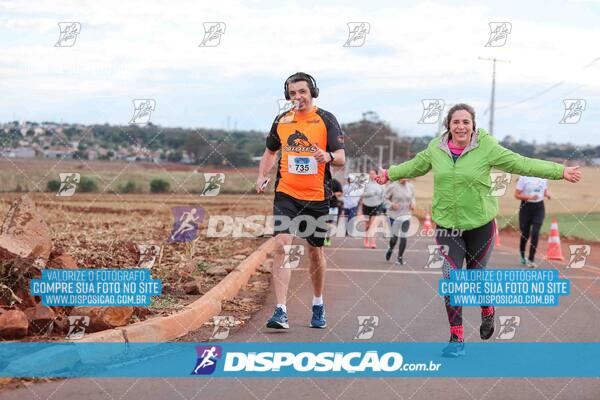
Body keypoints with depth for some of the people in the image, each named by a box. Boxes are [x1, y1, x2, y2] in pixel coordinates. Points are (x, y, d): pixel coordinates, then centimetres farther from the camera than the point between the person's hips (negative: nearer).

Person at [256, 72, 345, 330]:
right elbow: (270, 151, 23)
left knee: (315, 251, 12)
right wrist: (262, 176, 7)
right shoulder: (281, 120, 7)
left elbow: (341, 158, -7)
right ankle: (281, 311, -18)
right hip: (286, 194, 1)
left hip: (317, 196, -1)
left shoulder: (326, 119, -2)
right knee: (281, 245, -15)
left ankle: (318, 304, 34)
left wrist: (328, 156, -29)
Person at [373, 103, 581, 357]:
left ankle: (487, 312, 45)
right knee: (451, 279, -8)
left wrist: (560, 171, -13)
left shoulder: (487, 147, -11)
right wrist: (391, 174, 17)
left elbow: (521, 164, -10)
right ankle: (456, 339, 1)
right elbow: (415, 166, 19)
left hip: (480, 224, -2)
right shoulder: (435, 148, -2)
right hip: (447, 225, 2)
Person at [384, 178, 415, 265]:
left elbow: (412, 197, 17)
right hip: (394, 215, -2)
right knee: (394, 236, 10)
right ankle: (390, 249, 43)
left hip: (406, 215, 2)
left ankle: (400, 258, 7)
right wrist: (392, 205, -19)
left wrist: (412, 203, -2)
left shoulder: (410, 186, 0)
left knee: (403, 237, -6)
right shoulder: (392, 186, -12)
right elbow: (385, 198, -4)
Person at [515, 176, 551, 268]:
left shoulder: (543, 178, 4)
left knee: (535, 234, -9)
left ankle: (531, 259, -2)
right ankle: (522, 254, 38)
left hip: (539, 207, 2)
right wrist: (529, 197, -24)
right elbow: (517, 195, -10)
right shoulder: (523, 178, -10)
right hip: (526, 207, -2)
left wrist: (547, 194, -5)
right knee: (525, 234, 9)